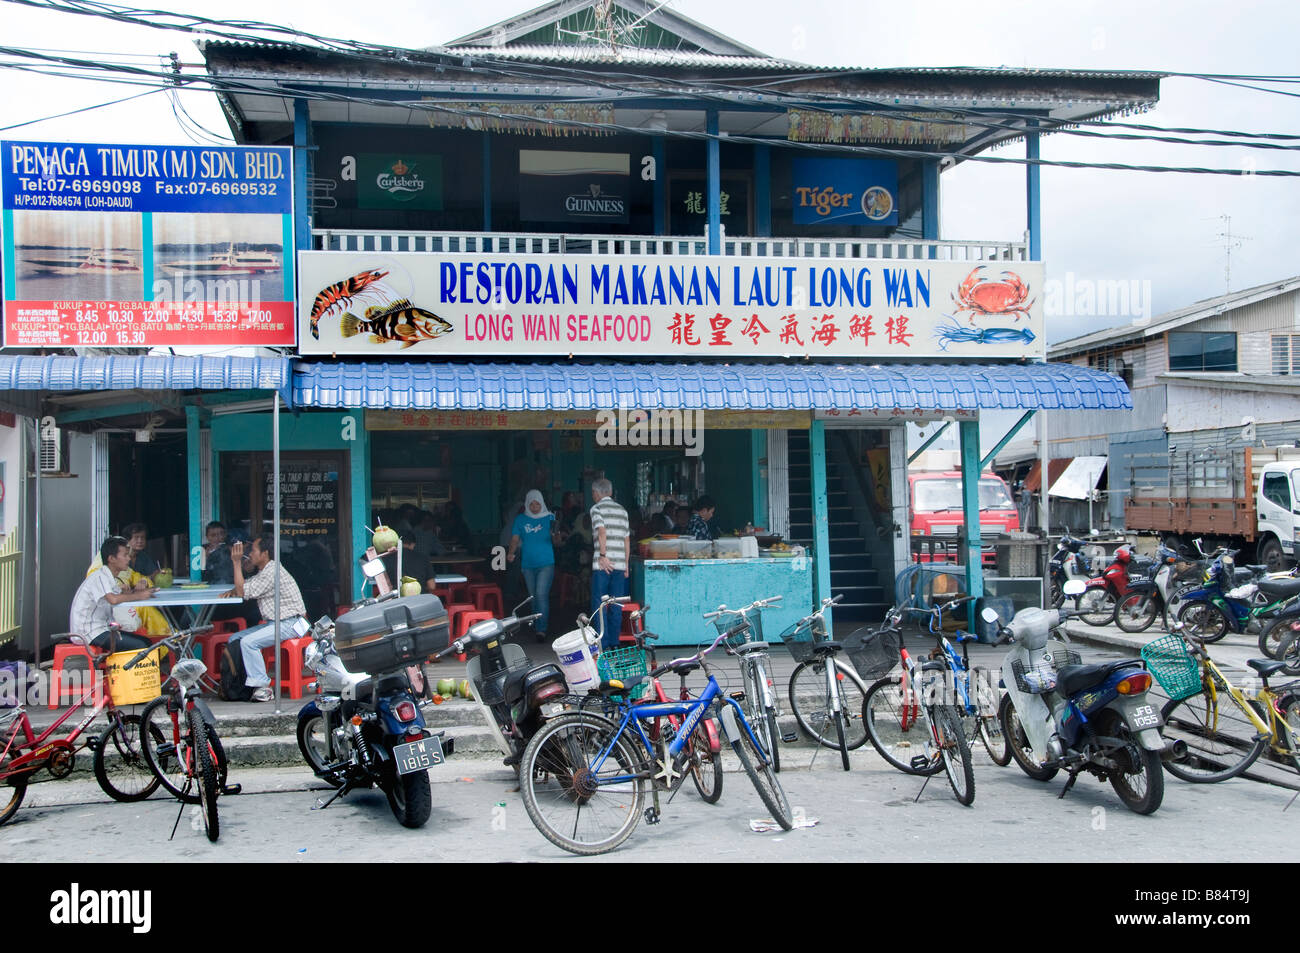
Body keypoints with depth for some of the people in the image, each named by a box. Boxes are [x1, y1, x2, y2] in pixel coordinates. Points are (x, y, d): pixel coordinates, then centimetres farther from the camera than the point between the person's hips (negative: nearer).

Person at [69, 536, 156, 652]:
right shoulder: (100, 576, -18)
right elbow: (113, 599, -34)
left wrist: (135, 590, -2)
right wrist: (139, 596, -22)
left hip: (102, 628, 10)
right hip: (90, 633, -10)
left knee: (147, 642, 7)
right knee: (140, 647, -19)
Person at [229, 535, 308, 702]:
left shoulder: (272, 572, -19)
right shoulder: (264, 571, 15)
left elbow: (243, 592, -19)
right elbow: (244, 587, 23)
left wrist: (237, 562, -16)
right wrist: (233, 590, 1)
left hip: (290, 624, -11)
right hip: (277, 623, 11)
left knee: (248, 642, -25)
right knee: (235, 639, 6)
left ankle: (262, 687, -20)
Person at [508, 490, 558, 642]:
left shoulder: (549, 518, 1)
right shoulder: (520, 520, 6)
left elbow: (556, 542, -1)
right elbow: (515, 539, 6)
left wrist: (554, 535, -24)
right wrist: (511, 553, -13)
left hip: (546, 563, -3)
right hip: (528, 565, 3)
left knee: (541, 595, -14)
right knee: (533, 597, 13)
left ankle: (541, 629, -14)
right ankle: (536, 625, 29)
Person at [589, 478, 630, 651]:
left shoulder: (597, 509, 0)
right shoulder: (622, 510, 15)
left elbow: (602, 531, -14)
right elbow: (627, 539, 13)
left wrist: (602, 556, -15)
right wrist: (626, 565, 15)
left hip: (603, 564, -5)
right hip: (620, 564, 5)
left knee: (599, 604, -1)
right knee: (616, 606, 8)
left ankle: (603, 643, -5)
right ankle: (614, 642, 9)